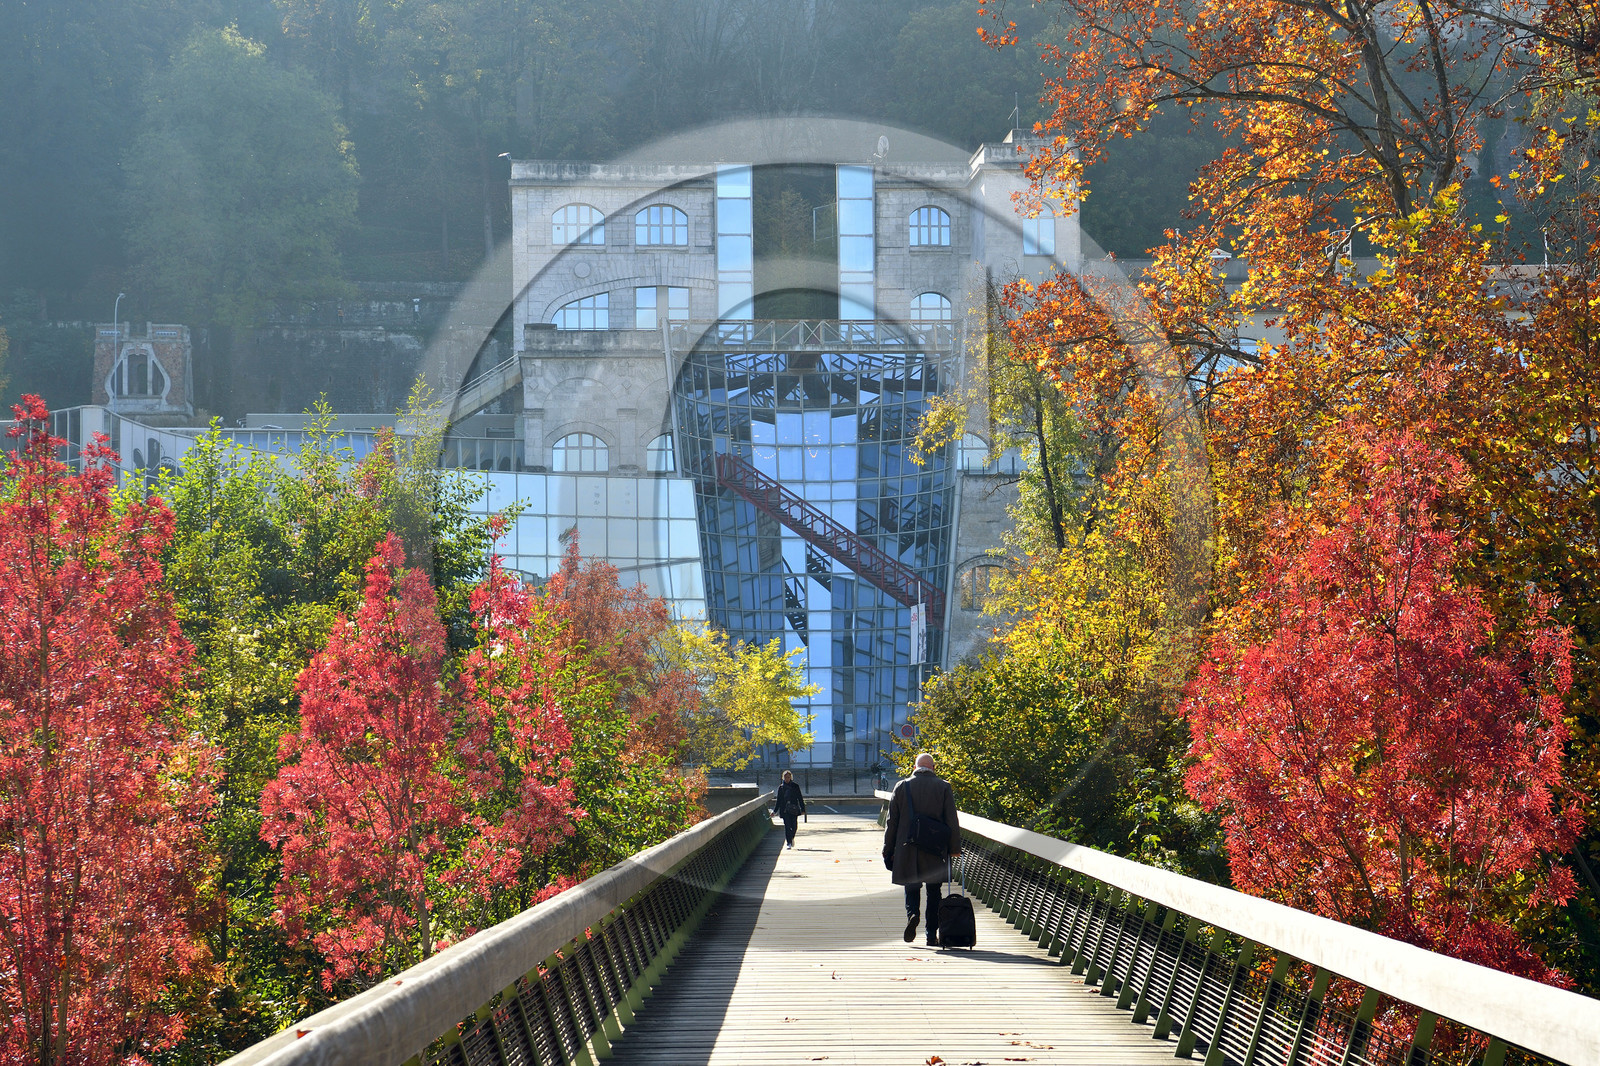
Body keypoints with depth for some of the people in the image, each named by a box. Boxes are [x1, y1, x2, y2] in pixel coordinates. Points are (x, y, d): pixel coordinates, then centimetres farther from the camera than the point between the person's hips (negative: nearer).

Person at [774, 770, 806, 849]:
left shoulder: (795, 786, 7)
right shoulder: (781, 787, 9)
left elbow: (800, 798, 8)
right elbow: (778, 800, 13)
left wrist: (803, 809, 3)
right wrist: (775, 811, 9)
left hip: (794, 810, 0)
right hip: (785, 810, 0)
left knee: (794, 826, -2)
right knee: (787, 826, -9)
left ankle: (791, 838, 26)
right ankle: (789, 842, -5)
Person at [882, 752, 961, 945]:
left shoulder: (902, 787, 1)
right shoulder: (943, 787, -1)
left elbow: (892, 822, 3)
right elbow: (952, 821, -3)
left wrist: (888, 851, 8)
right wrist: (955, 848, 5)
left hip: (908, 850, 0)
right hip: (935, 853, 0)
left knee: (912, 888, 11)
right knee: (934, 893, 9)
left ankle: (912, 913, -19)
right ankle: (932, 934, 7)